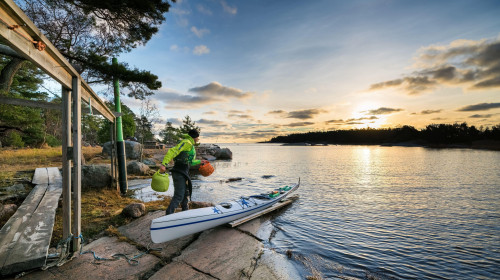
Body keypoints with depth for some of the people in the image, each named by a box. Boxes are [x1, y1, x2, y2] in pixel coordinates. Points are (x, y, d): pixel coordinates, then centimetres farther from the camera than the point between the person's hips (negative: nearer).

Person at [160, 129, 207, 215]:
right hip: (180, 173, -10)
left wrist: (200, 162, 38)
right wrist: (164, 164, -31)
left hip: (183, 172, 10)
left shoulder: (190, 146, 21)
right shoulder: (187, 143, -10)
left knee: (185, 193, 22)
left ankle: (185, 211, 37)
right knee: (178, 196, -9)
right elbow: (173, 151, -22)